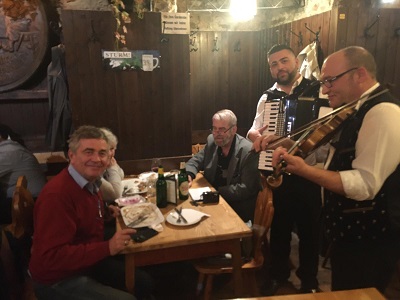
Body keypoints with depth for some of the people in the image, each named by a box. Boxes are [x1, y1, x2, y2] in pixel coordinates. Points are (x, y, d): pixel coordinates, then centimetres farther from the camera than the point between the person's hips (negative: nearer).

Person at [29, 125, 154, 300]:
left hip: (89, 262, 9)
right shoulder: (56, 194, -30)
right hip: (59, 281, -9)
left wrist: (105, 213, 0)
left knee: (144, 283, 16)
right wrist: (107, 247, -33)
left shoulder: (89, 182, 0)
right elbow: (50, 257, -33)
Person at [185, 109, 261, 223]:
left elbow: (247, 189, -19)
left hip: (238, 207, -6)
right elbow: (195, 161, 11)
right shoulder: (211, 141, 0)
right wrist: (188, 174, -11)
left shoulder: (249, 151, -18)